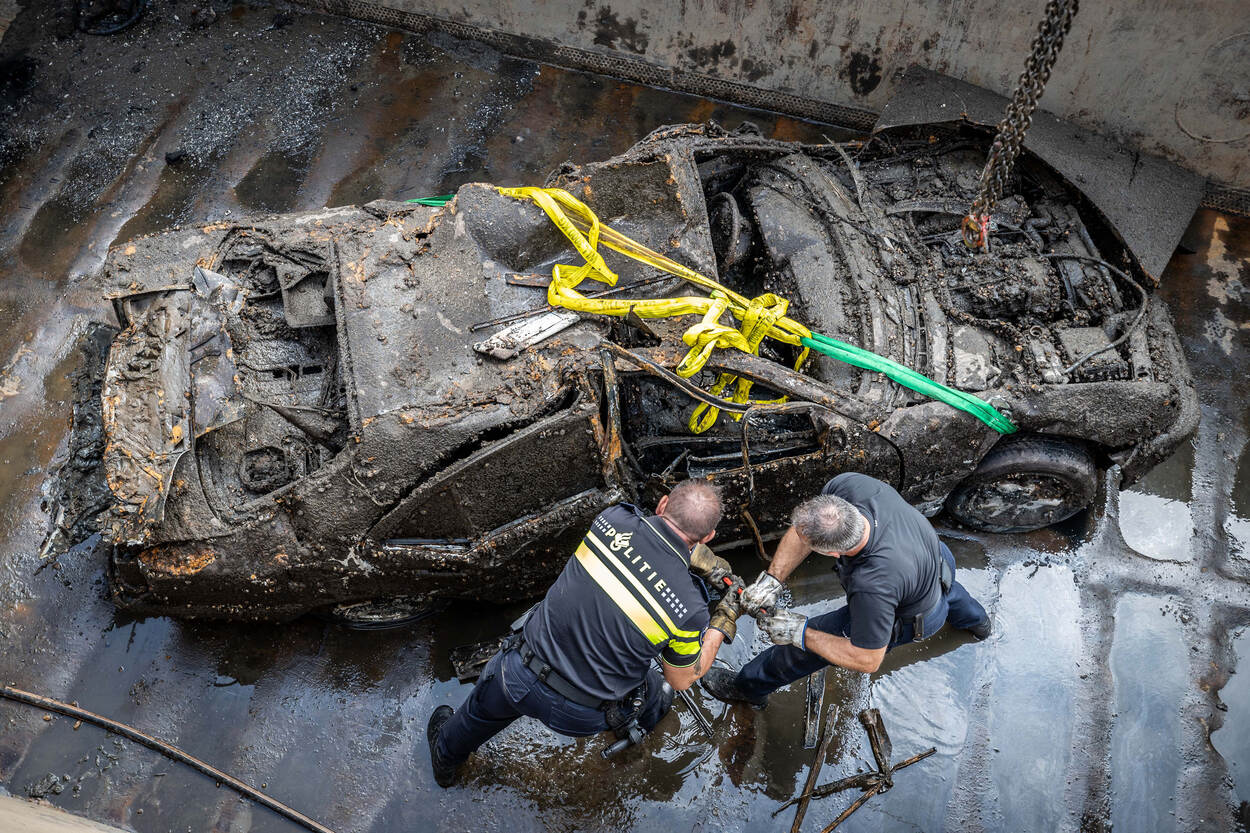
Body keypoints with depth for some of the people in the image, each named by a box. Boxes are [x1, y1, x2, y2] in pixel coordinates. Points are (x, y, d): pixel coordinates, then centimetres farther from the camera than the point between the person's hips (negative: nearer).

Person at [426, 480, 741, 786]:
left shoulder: (614, 518, -19)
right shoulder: (689, 608, -26)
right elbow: (682, 679, -5)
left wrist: (702, 559, 4)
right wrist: (724, 620, 2)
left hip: (522, 678, 1)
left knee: (482, 709, 35)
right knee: (651, 688, 33)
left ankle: (445, 757, 65)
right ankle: (646, 717, 67)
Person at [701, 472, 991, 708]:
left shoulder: (872, 588, -48)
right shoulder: (847, 486, -35)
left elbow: (868, 661, -31)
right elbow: (804, 528, -17)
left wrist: (801, 633, -28)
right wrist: (772, 579, -24)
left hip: (912, 619, -6)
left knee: (805, 638, 5)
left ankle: (748, 686, 35)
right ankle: (974, 618, 76)